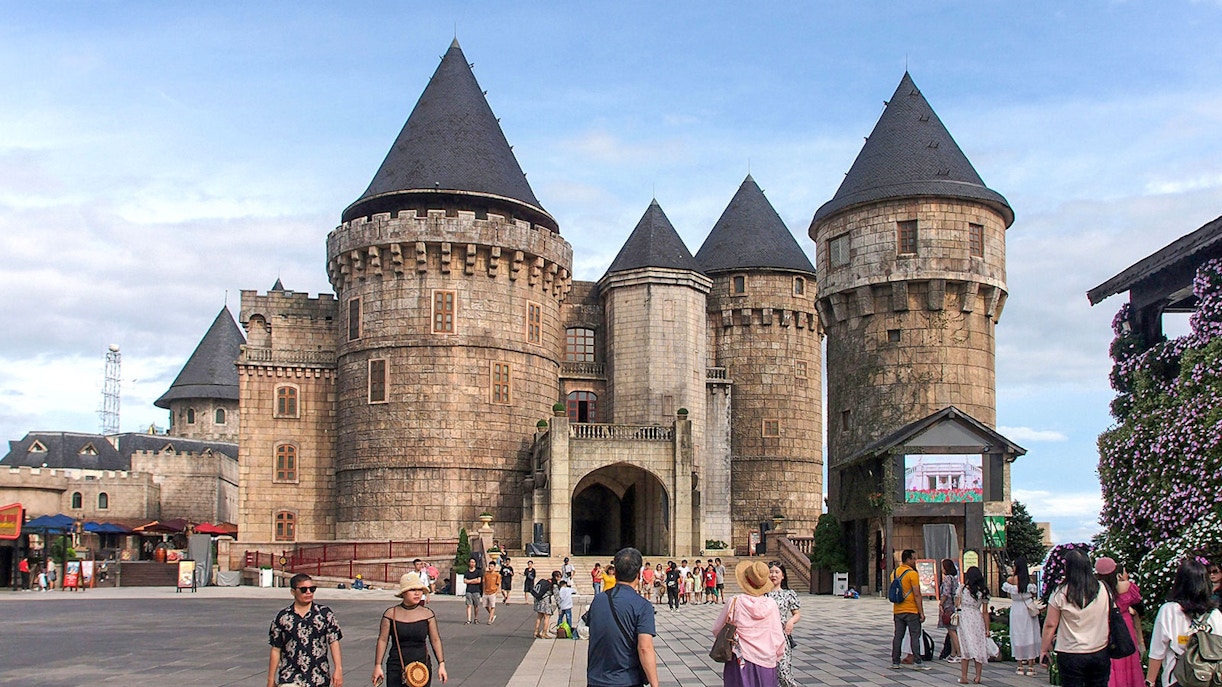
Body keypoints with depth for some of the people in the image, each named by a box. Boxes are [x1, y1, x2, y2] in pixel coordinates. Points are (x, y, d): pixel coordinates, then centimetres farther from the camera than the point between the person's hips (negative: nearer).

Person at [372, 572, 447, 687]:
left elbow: (435, 640, 7)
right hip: (396, 668, -1)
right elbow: (382, 640, 2)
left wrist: (441, 664, 2)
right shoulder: (391, 614, -2)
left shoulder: (427, 614, 1)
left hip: (422, 667, 1)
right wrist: (377, 666, 0)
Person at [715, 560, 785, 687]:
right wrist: (777, 658, 14)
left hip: (740, 662, -2)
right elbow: (778, 636, -2)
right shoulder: (771, 604, -7)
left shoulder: (735, 603, -10)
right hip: (766, 662, 2)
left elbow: (717, 630, 0)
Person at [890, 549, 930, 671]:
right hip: (911, 610, -6)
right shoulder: (912, 574, -12)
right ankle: (917, 662, -3)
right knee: (915, 636, -1)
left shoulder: (895, 573, 10)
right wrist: (922, 612, -11)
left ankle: (895, 661, 10)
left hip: (897, 610, 6)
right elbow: (917, 595, -15)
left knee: (898, 636, 9)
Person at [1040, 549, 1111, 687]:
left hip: (1071, 655, -3)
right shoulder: (1103, 589, -3)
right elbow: (1110, 617, 5)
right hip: (1100, 653, 3)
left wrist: (1044, 649, 2)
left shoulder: (1061, 593, -12)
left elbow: (1050, 625, -9)